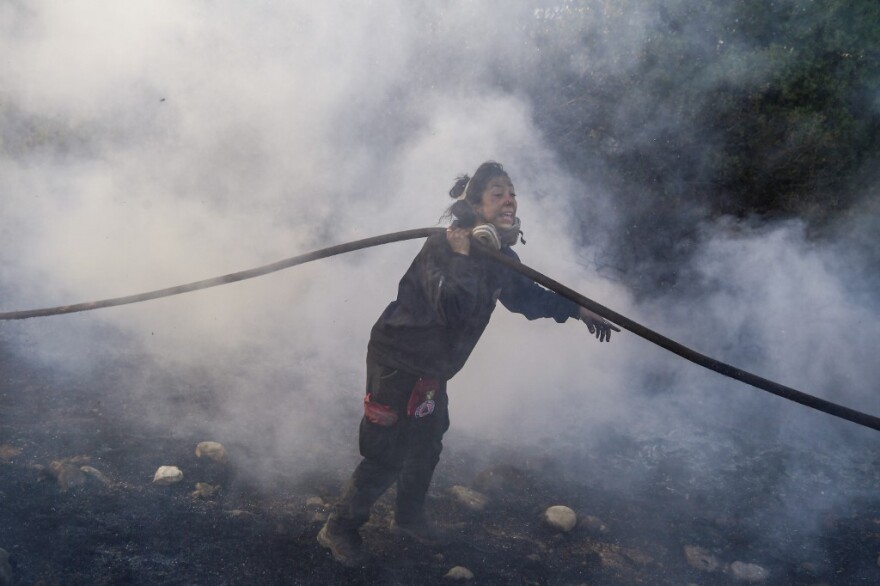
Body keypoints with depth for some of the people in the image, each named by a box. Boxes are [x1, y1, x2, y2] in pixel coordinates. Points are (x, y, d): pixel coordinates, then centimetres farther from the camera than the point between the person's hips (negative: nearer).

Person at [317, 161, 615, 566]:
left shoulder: (499, 256, -2)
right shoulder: (444, 246, -28)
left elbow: (526, 295, 16)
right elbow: (453, 308, -43)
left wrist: (578, 310, 17)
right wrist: (462, 254, -48)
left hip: (431, 368, 8)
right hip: (396, 362, -8)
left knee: (426, 446, 22)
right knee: (387, 456, -4)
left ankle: (408, 517, 44)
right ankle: (339, 528, 17)